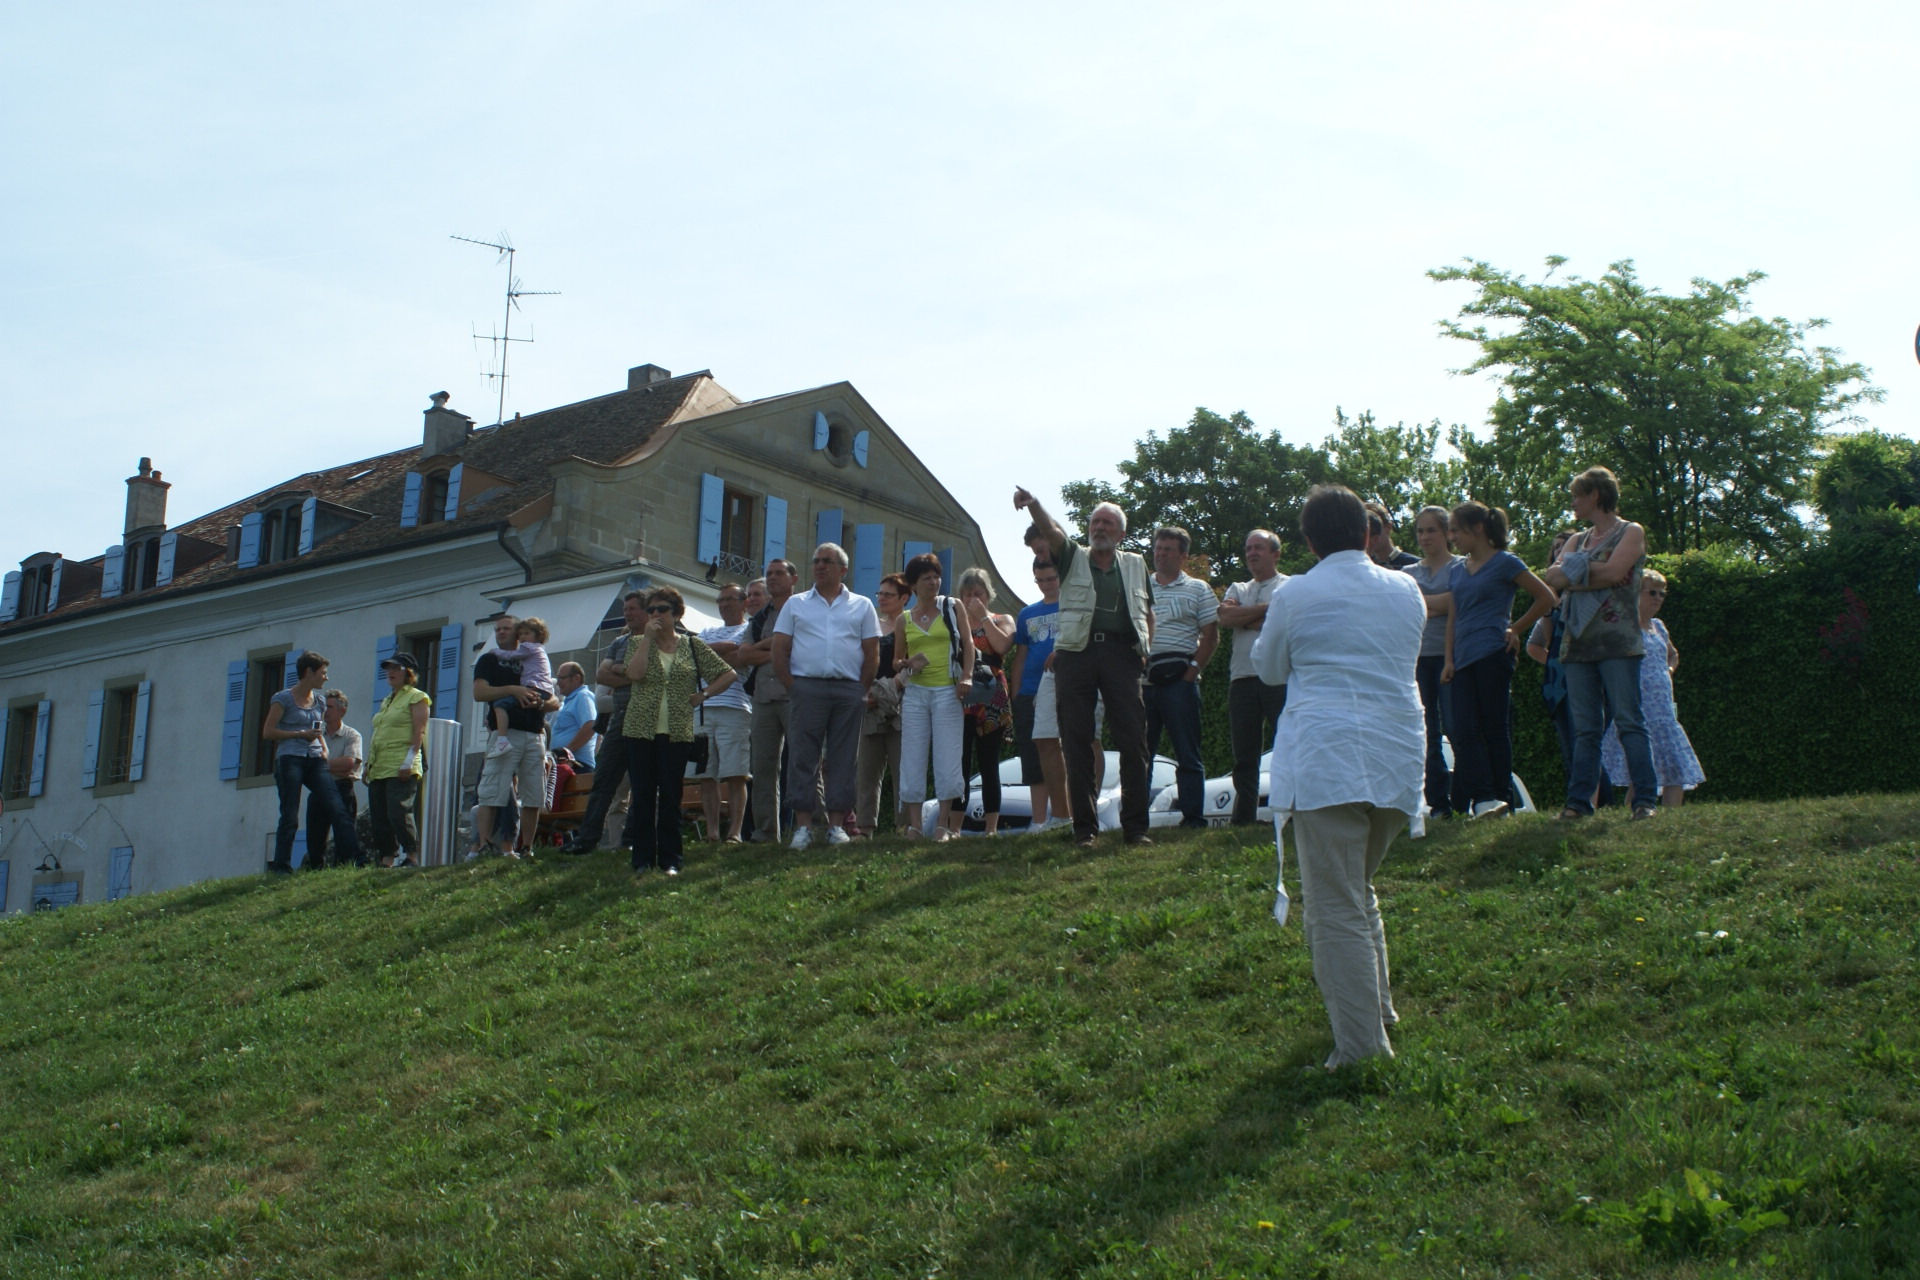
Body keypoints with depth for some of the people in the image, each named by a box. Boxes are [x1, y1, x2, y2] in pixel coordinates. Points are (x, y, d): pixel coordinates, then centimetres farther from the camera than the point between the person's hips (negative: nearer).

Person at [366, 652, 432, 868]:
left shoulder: (417, 697, 0)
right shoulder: (386, 701, 26)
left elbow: (419, 732, -10)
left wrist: (409, 761, -20)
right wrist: (369, 764, 19)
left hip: (401, 768, -9)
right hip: (378, 768, 9)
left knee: (399, 812, -18)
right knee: (378, 817, 3)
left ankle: (412, 856, -14)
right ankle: (387, 859, 5)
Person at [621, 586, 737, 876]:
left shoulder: (693, 645, 7)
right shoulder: (638, 643, 7)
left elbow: (728, 673, 9)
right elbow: (634, 674, -13)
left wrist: (704, 695, 0)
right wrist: (648, 637, -9)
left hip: (677, 732, 0)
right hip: (640, 730, 0)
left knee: (670, 796, 1)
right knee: (642, 795, 1)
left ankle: (670, 860, 6)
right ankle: (642, 859, 6)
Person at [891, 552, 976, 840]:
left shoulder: (952, 607, 6)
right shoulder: (903, 620, 11)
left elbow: (968, 644, 1)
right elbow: (896, 660, 16)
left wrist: (966, 677, -13)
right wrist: (908, 663, -7)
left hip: (947, 691, -2)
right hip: (915, 692, 2)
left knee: (947, 757, -5)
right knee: (913, 757, 0)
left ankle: (943, 823, 0)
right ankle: (913, 823, 4)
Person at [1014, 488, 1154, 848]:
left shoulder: (1135, 566, 17)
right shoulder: (1073, 558, 11)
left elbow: (1148, 612, 22)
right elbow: (1052, 531, -9)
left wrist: (1147, 652, 8)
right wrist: (1033, 506, -29)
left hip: (1121, 653, 1)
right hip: (1076, 652, -1)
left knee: (1133, 740, -4)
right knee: (1077, 743, -1)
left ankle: (1135, 825, 1)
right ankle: (1084, 827, 4)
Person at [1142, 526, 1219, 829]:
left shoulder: (1198, 590, 8)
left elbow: (1211, 637, 2)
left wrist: (1191, 672, -8)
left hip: (1179, 679, -3)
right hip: (1142, 680, 3)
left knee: (1187, 754, -3)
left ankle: (1193, 818, -1)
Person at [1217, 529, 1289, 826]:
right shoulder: (1238, 590, 22)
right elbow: (1225, 618, 2)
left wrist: (1242, 617, -1)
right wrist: (1265, 607, -2)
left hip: (1279, 679, -5)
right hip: (1242, 679, 5)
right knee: (1244, 755, 5)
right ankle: (1243, 821, 9)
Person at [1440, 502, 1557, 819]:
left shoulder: (1505, 563, -1)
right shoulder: (1456, 570, 17)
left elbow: (1547, 598, -2)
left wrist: (1515, 630, 0)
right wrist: (1448, 659, 7)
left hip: (1492, 655, -6)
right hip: (1463, 659, 6)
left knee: (1495, 728, -3)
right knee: (1462, 730, -7)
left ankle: (1501, 799, 3)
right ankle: (1483, 799, -11)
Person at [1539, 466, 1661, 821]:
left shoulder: (1631, 532, 4)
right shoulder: (1578, 540, 21)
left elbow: (1614, 572, -13)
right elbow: (1552, 577, 5)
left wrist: (1574, 574, -2)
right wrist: (1591, 573, -9)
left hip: (1618, 642, -6)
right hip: (1578, 642, 6)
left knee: (1629, 722, -8)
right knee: (1584, 728, 4)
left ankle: (1645, 798, -8)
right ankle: (1578, 801, 4)